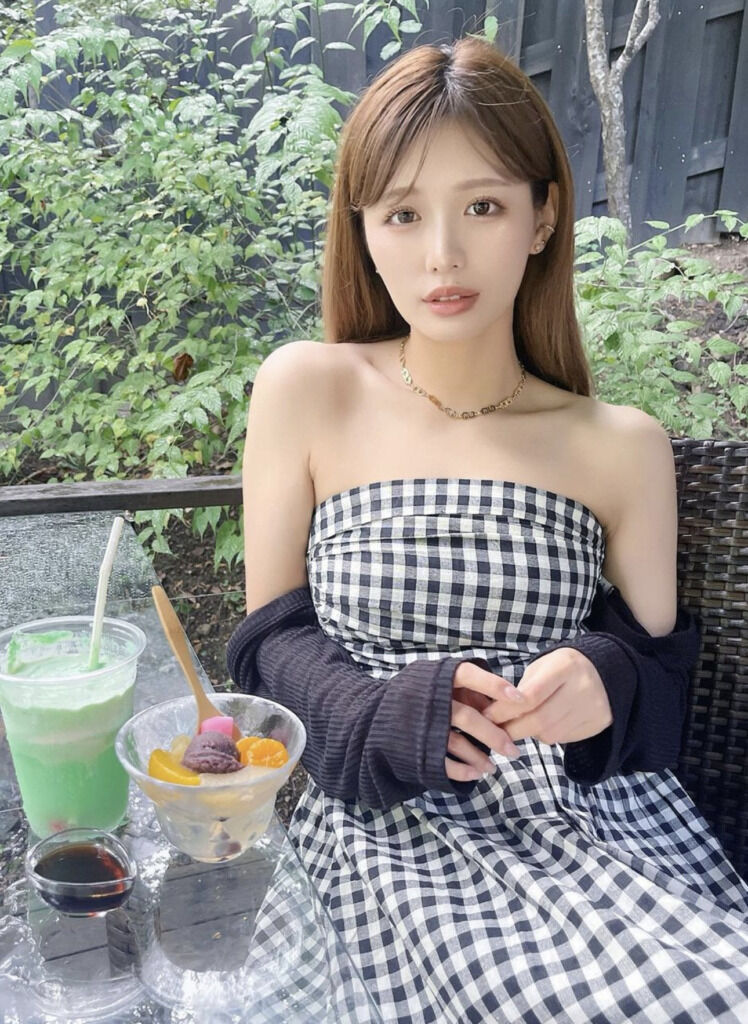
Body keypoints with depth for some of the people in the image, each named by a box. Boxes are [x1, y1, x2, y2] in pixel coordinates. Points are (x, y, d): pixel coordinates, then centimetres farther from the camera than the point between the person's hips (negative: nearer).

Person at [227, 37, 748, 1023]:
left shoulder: (623, 448, 5)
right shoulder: (306, 391, 1)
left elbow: (660, 677, 11)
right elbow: (269, 639, 4)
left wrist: (608, 689, -12)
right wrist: (382, 716, -14)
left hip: (601, 808, 3)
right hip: (392, 819, -2)